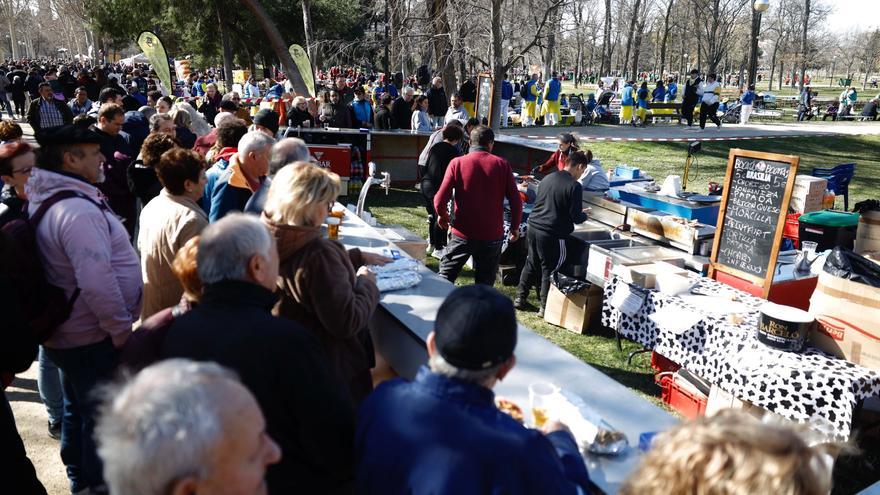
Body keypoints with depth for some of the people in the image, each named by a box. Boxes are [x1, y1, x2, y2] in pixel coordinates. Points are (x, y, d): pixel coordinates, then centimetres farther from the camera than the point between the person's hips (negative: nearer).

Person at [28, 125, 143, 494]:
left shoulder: (48, 201, 7)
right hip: (94, 339, -11)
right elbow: (97, 281, -31)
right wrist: (123, 331, -20)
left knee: (77, 411, 25)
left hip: (67, 333, 11)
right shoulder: (77, 209, -25)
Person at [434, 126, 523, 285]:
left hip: (463, 234, -1)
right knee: (485, 283, 12)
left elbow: (440, 199, -11)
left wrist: (442, 215, 9)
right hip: (492, 235, 1)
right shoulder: (502, 165, -3)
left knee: (446, 275, 15)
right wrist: (515, 227, 10)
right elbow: (516, 201, -4)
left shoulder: (457, 163, -6)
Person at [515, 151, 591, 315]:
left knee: (531, 264, 20)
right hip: (552, 234, -6)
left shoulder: (547, 178, 8)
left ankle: (520, 298, 28)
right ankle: (544, 307, 16)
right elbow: (576, 217, -11)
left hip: (533, 227, 7)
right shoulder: (575, 186, -12)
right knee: (549, 269, 7)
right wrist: (584, 215, 12)